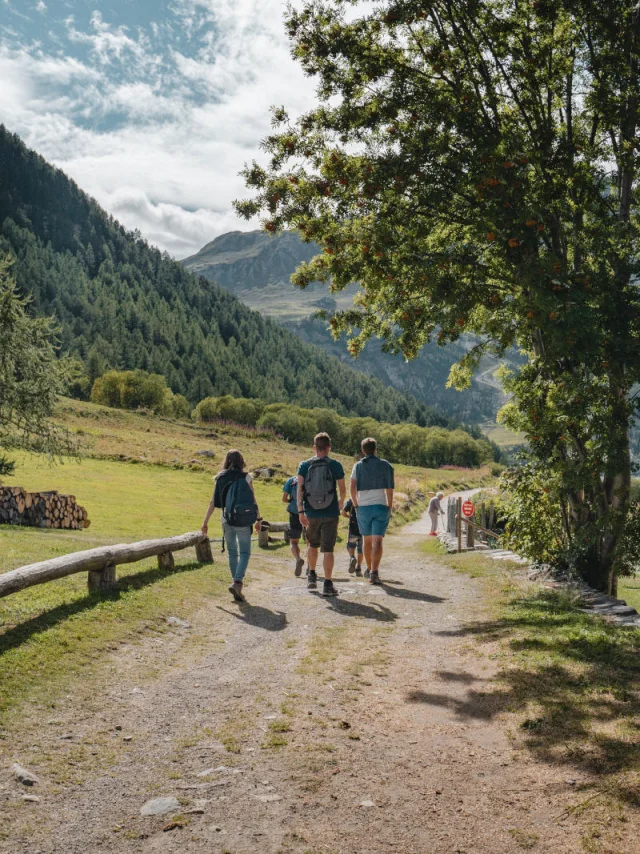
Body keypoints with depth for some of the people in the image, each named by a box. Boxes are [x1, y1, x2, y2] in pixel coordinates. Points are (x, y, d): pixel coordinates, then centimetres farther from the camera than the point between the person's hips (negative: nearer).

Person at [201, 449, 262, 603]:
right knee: (244, 553, 2)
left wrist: (205, 522, 7)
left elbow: (213, 502, 3)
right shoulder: (246, 477, -3)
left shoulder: (220, 478, 5)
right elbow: (253, 500, -3)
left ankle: (236, 583, 17)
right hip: (243, 520, -3)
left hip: (226, 519, 3)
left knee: (232, 553, 14)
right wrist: (258, 518, 6)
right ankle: (237, 582, -17)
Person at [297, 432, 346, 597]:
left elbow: (300, 488, -7)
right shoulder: (335, 465, -3)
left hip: (311, 513, 2)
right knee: (328, 549, -1)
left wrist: (300, 511, -7)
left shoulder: (304, 465, 1)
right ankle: (327, 585, -4)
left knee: (312, 544, 24)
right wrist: (341, 503, 23)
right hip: (330, 513, -2)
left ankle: (312, 577, 31)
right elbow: (343, 489, 3)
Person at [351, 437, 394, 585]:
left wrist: (356, 505, 10)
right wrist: (390, 507, 5)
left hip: (363, 507, 2)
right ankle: (374, 572, -20)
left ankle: (369, 568, 31)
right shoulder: (385, 465, 2)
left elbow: (352, 489, -2)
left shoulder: (358, 466, 5)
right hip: (380, 506, -2)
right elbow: (390, 489, -3)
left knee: (367, 540, 17)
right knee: (377, 541, -7)